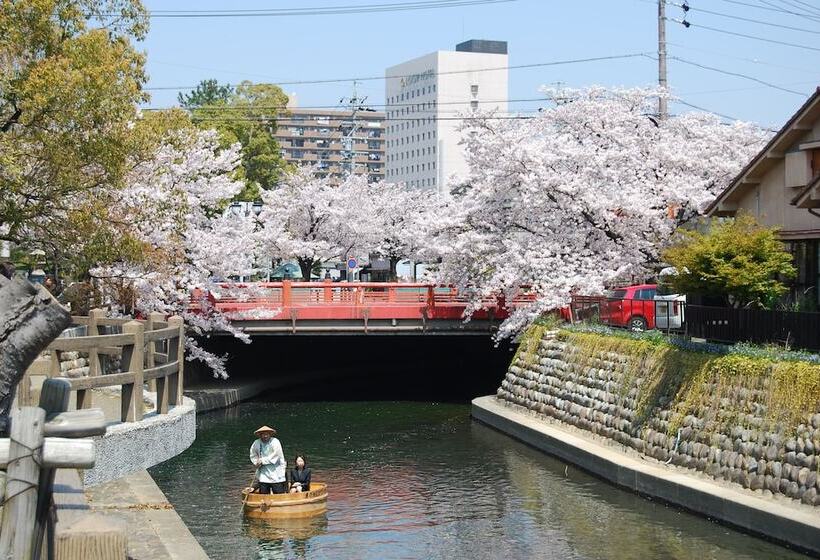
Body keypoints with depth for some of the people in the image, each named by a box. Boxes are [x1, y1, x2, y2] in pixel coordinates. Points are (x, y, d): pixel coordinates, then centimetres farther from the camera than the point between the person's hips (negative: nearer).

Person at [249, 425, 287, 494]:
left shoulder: (275, 442, -10)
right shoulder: (256, 443, 3)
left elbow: (274, 457, -15)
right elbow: (253, 456, 16)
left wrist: (262, 461, -11)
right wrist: (257, 463, -3)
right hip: (263, 476, 4)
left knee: (279, 495, -3)